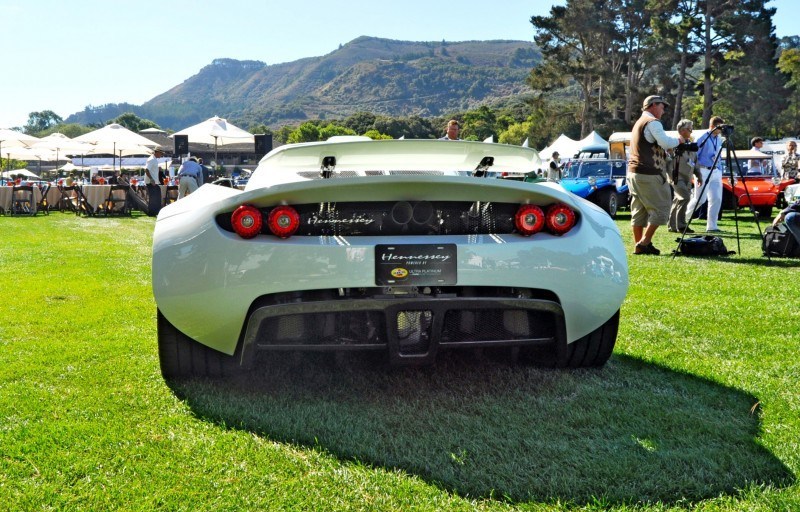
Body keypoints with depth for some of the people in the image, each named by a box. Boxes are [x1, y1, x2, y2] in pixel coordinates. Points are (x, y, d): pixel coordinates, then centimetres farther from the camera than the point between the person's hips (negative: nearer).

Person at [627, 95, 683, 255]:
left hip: (634, 172, 9)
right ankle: (645, 243, -8)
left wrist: (668, 151, 17)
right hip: (649, 175, -9)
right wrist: (678, 140, -1)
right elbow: (665, 142, -20)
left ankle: (639, 245, 8)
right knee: (660, 209, -4)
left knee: (639, 211, 8)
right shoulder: (652, 122, -8)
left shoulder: (639, 123, 23)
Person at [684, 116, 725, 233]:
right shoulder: (703, 138, -8)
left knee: (716, 199, -2)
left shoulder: (719, 140, 13)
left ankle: (711, 226, 2)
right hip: (703, 171, -7)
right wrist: (696, 171, -11)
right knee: (700, 199, -8)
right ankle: (683, 218, 15)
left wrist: (720, 171, 15)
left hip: (716, 172, 7)